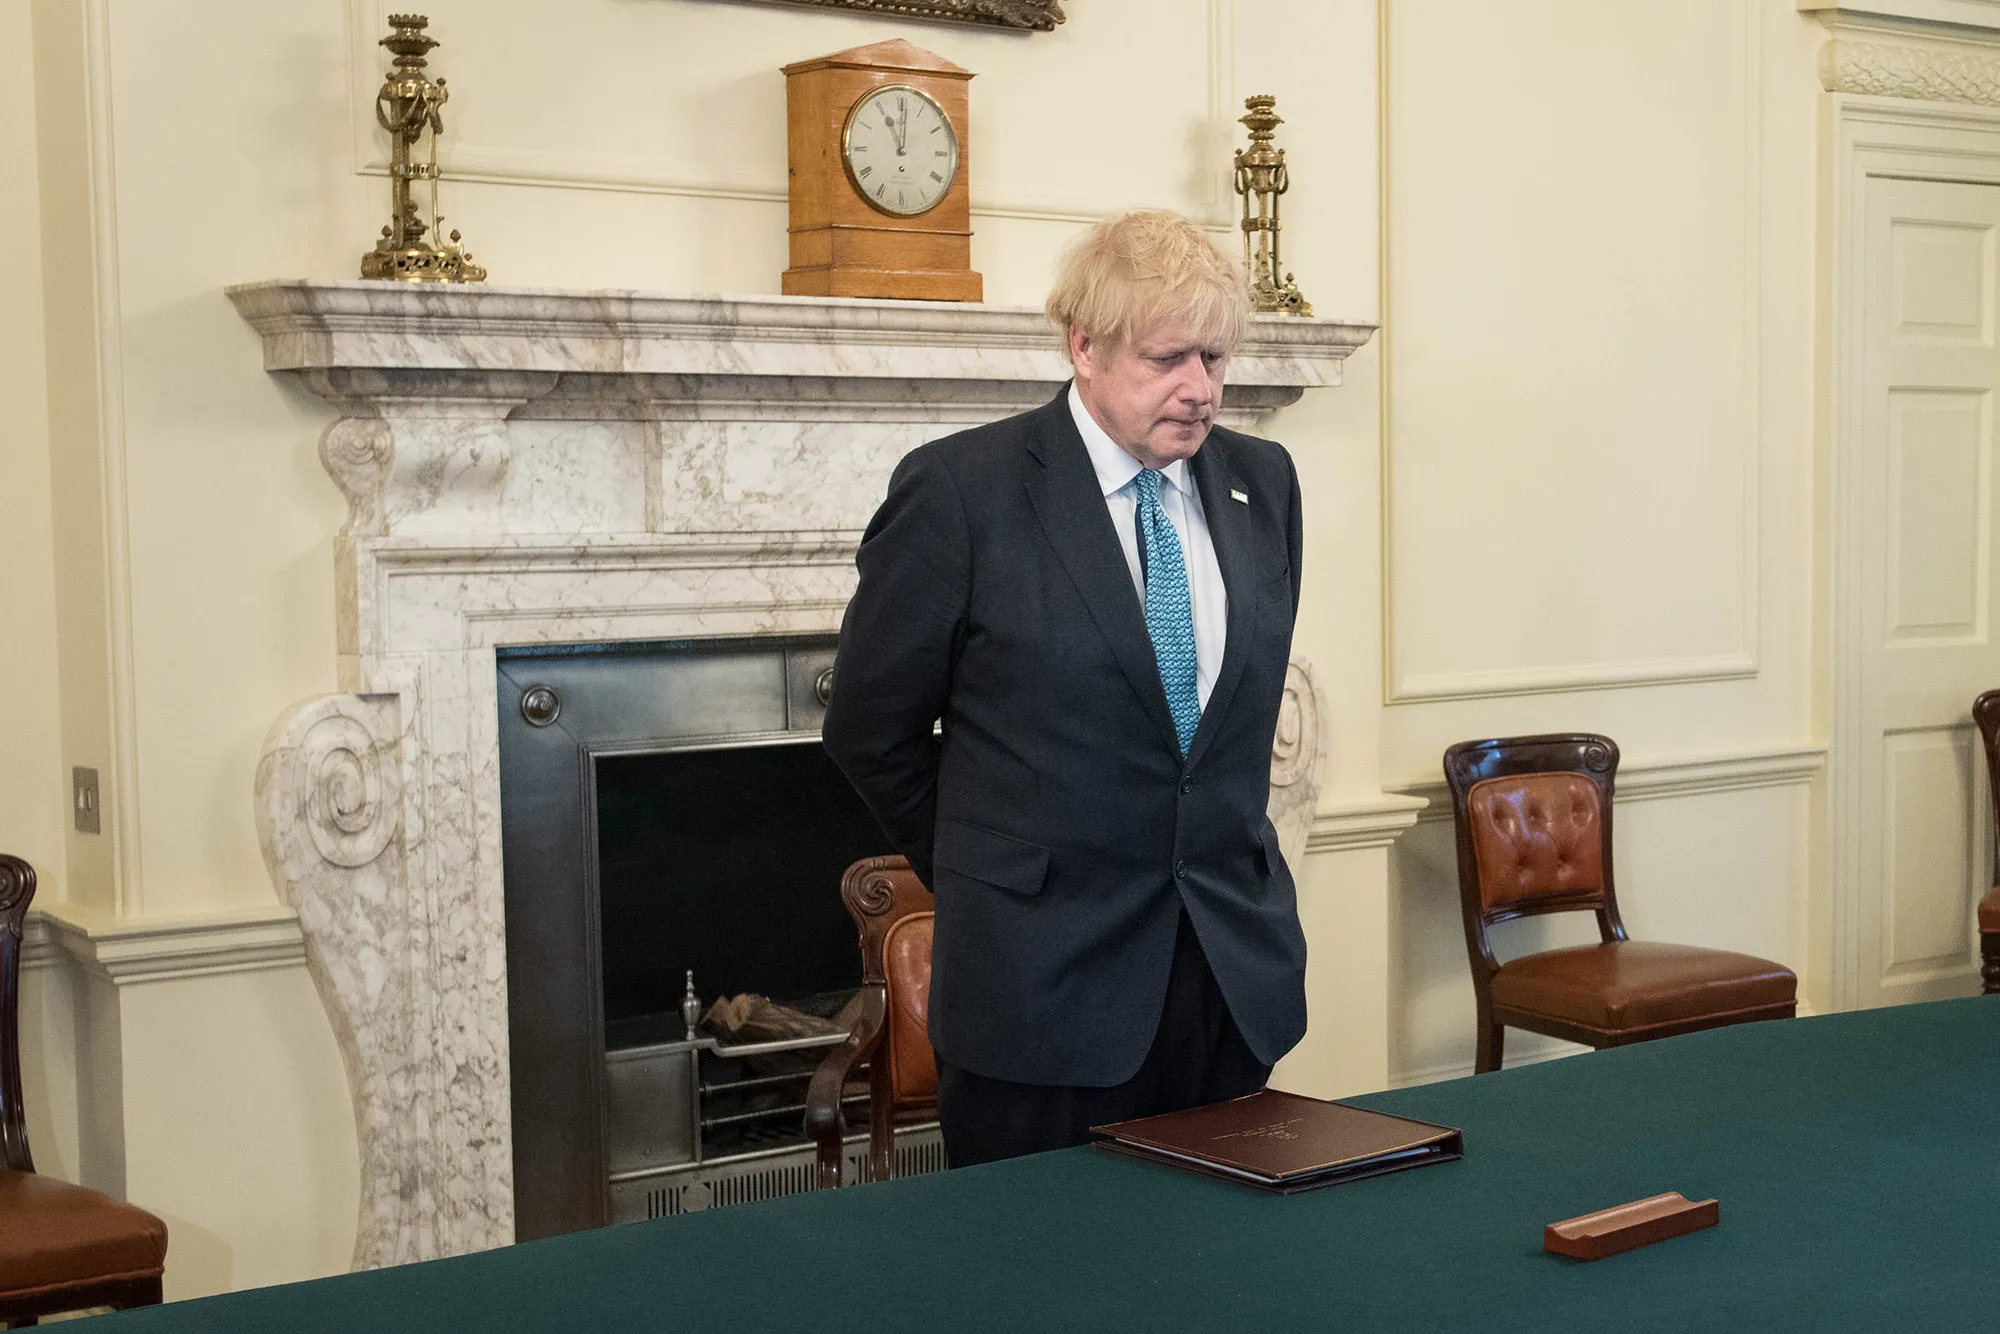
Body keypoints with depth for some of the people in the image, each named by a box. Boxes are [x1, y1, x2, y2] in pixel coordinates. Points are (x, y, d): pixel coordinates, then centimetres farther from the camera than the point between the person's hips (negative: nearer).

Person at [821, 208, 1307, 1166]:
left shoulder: (1262, 482, 7)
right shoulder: (956, 489, -9)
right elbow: (871, 730, -2)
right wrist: (987, 868, 6)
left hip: (1237, 970, 5)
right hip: (1043, 980, -4)